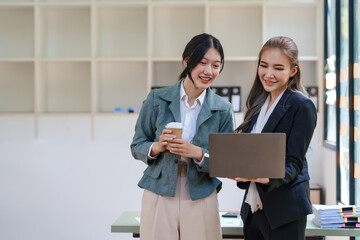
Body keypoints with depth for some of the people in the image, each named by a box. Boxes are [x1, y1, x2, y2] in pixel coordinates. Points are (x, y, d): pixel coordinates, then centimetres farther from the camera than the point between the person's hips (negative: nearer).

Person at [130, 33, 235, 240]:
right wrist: (157, 147, -17)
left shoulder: (223, 110, 0)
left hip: (201, 200, 1)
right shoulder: (157, 99, -1)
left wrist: (197, 153, -17)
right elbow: (137, 147, 4)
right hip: (159, 198, 0)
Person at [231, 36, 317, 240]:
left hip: (285, 209, -6)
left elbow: (294, 163, -13)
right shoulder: (258, 104, 12)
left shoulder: (302, 106, -9)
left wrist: (267, 177, -31)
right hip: (253, 207, 6)